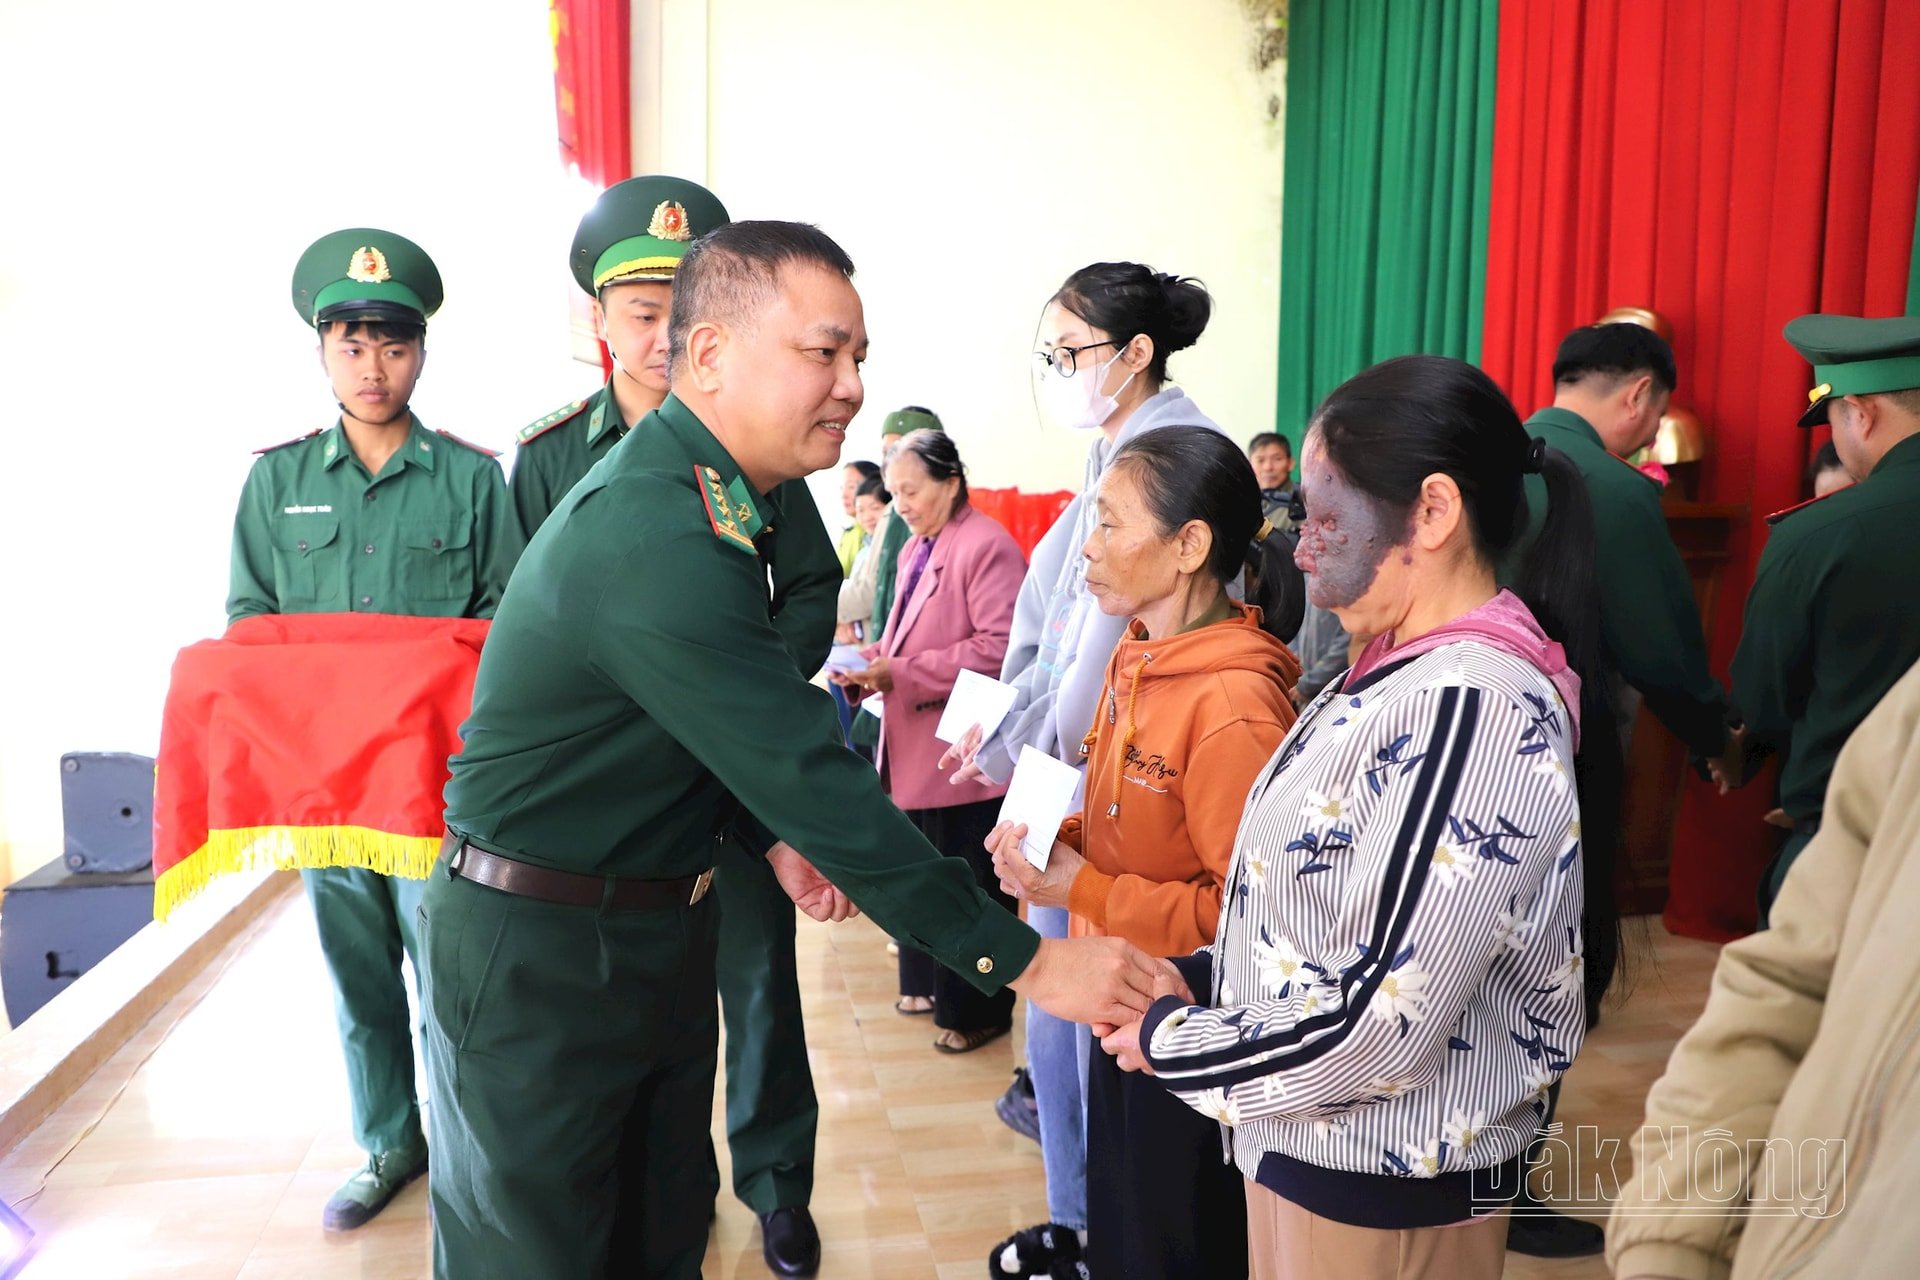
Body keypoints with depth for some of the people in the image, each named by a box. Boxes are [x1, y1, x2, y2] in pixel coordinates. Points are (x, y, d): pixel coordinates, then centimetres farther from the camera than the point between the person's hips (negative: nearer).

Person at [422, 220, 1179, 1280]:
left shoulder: (700, 493, 4)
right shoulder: (654, 533, -29)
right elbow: (811, 776, -31)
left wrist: (773, 834, 3)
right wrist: (1023, 960, -26)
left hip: (655, 921, 9)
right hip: (537, 951, -9)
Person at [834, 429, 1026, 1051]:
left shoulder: (987, 546, -16)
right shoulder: (915, 549, 13)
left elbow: (998, 648, -24)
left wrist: (900, 673, -23)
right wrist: (873, 659, 1)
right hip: (917, 748, 9)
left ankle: (978, 1012, 18)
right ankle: (929, 983, 35)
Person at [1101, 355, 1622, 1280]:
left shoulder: (1472, 712, -25)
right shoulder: (1415, 675, 4)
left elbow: (1378, 1027, -27)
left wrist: (1170, 1041, -14)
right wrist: (1195, 976, 0)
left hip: (1382, 1190, -8)